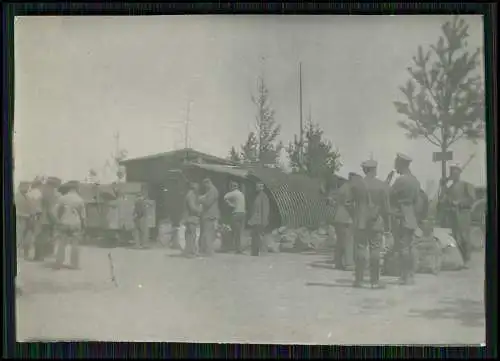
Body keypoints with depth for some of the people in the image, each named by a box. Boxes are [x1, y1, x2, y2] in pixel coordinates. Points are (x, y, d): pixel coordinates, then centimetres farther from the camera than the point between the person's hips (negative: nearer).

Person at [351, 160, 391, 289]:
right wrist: (387, 224, 4)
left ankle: (359, 280, 7)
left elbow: (354, 203, 7)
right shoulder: (383, 186, -6)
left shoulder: (357, 185, -1)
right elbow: (386, 207, -3)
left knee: (361, 249, 6)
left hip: (361, 222, 1)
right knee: (375, 251, 2)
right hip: (376, 223, -1)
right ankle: (375, 281, 4)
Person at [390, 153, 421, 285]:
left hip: (400, 217, -8)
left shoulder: (401, 180, -15)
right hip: (411, 217, 8)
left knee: (403, 248, -5)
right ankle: (410, 275, 18)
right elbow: (416, 199, 16)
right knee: (409, 247, 13)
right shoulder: (415, 180, 12)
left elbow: (389, 194, -15)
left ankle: (405, 276, -3)